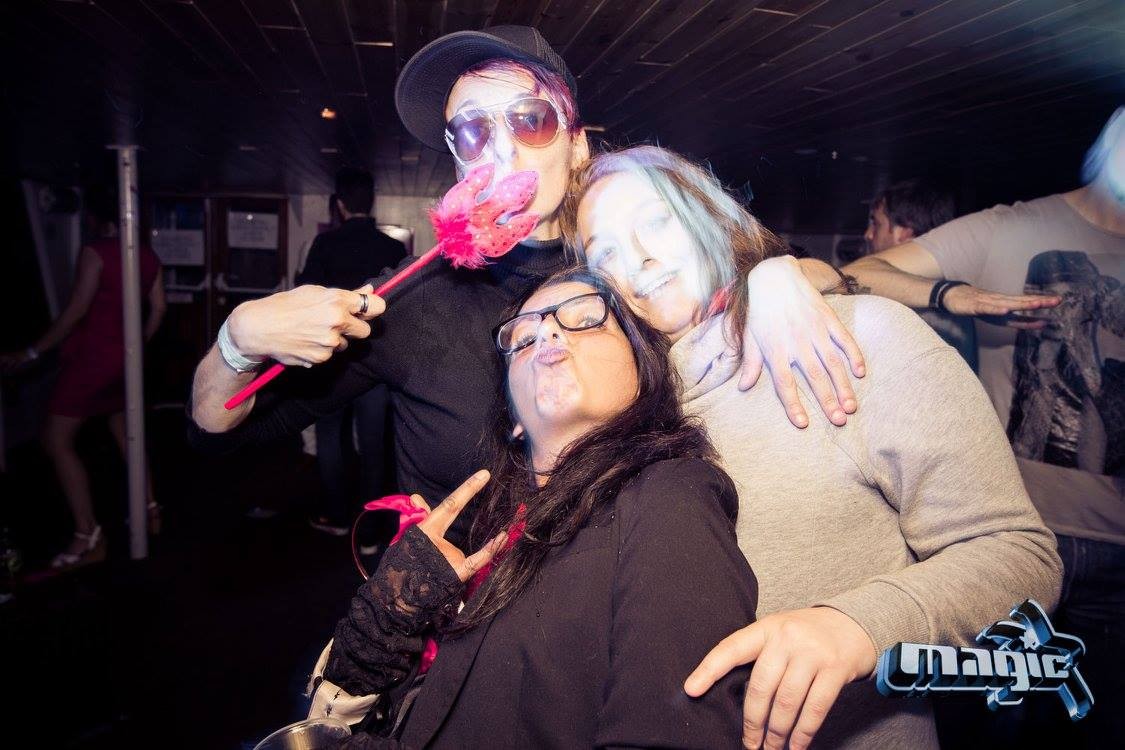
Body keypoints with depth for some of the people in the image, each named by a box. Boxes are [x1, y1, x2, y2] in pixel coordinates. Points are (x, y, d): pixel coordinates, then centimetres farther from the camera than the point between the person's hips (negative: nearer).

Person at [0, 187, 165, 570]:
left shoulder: (95, 251, -13)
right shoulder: (148, 255, 8)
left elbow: (76, 311, -17)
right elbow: (158, 309, 10)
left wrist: (31, 352, -11)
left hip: (92, 356, -8)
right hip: (125, 358, 8)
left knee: (57, 441, -3)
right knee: (126, 434, 21)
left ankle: (88, 536, -5)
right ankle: (150, 510, 26)